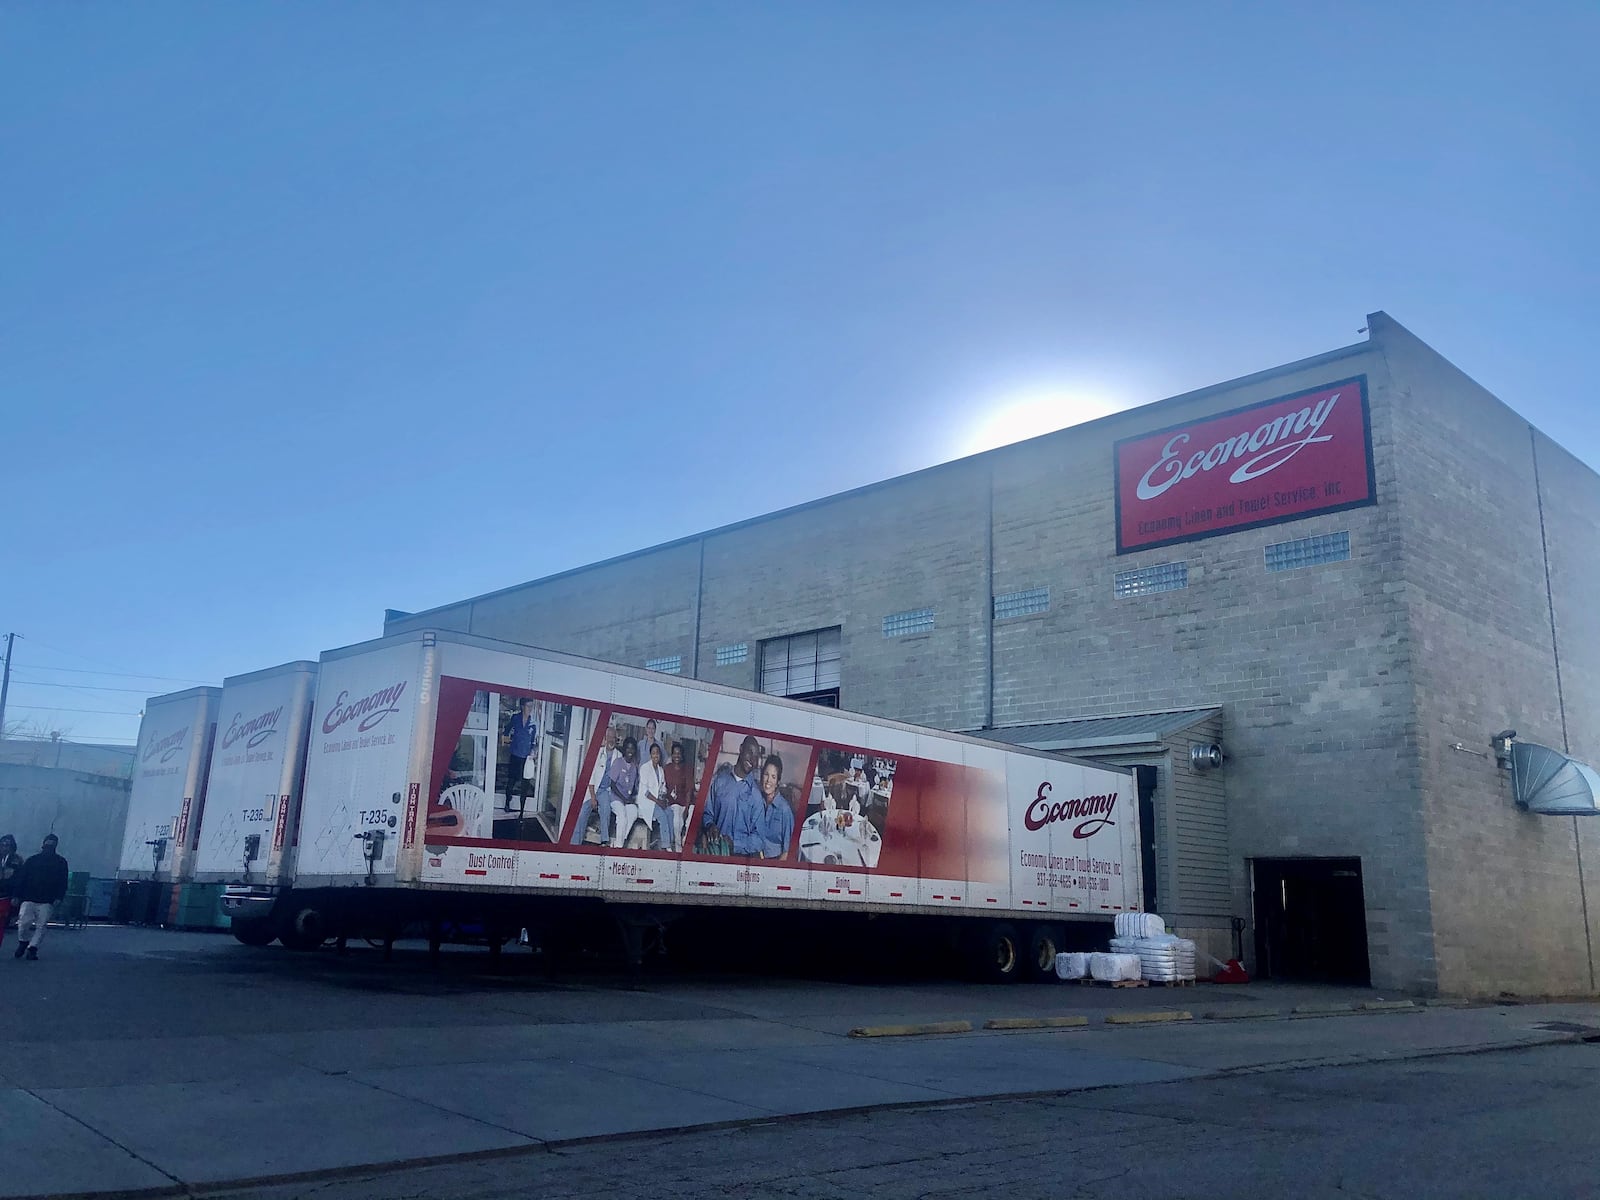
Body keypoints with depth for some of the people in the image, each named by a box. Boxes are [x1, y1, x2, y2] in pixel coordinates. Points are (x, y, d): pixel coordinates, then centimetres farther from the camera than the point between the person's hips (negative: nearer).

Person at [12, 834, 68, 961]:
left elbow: (63, 882, 5)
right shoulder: (32, 860, 11)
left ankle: (32, 947, 2)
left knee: (41, 926, -6)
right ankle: (23, 942, 16)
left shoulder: (61, 862, 9)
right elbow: (20, 878, 9)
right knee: (23, 922, -7)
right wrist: (15, 895, 0)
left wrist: (59, 898, -7)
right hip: (29, 899, 1)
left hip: (47, 902, -1)